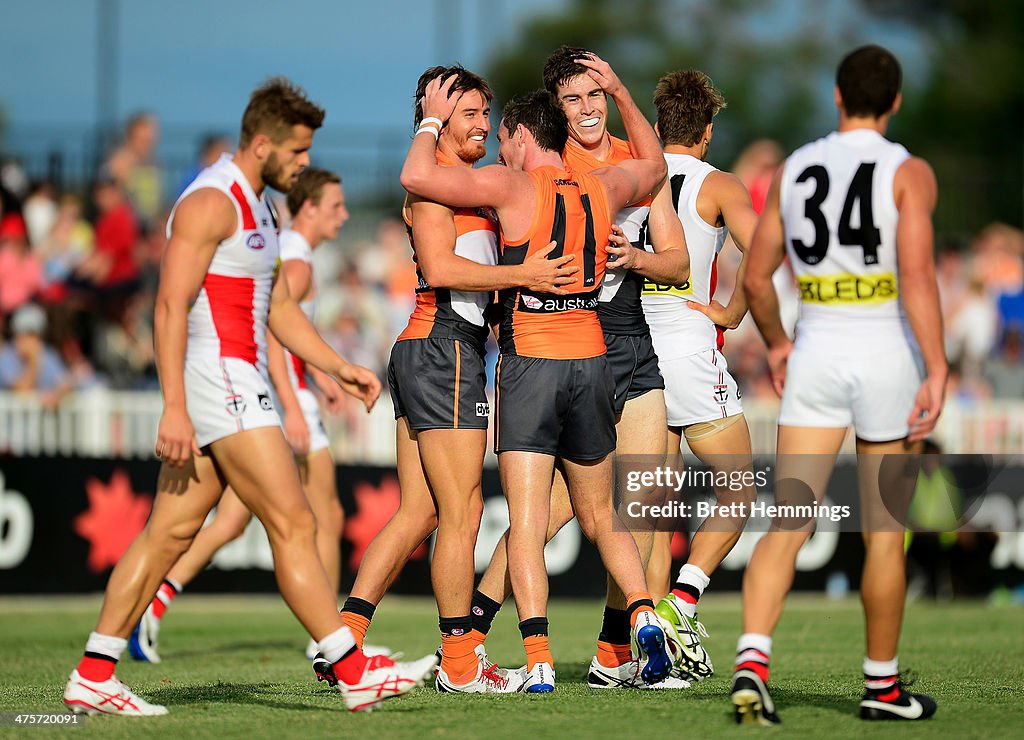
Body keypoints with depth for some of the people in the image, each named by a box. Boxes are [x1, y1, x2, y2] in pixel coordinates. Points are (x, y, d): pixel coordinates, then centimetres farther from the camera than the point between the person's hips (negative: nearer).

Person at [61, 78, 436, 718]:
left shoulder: (258, 209, 20)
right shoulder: (211, 202, -12)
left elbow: (279, 308, 26)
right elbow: (171, 307, -18)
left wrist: (338, 366, 15)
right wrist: (175, 409, -23)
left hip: (239, 380, 10)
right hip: (217, 378, -10)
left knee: (171, 531, 8)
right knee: (293, 524, -10)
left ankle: (94, 676, 8)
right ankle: (355, 674, -10)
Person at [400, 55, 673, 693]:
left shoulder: (512, 186, -6)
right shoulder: (603, 188, 9)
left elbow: (417, 177, -13)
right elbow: (655, 165, 31)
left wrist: (433, 119, 4)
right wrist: (620, 92, 34)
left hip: (529, 365, -5)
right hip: (592, 363, 5)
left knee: (527, 523, -6)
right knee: (600, 515, 18)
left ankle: (539, 662, -17)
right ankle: (644, 613, -4)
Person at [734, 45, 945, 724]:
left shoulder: (794, 171, 6)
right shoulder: (909, 173, -7)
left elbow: (755, 279, 10)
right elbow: (918, 275, -20)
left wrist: (776, 344, 27)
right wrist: (938, 373, -24)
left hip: (814, 359, 3)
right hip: (887, 360, -3)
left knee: (787, 526, -3)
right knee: (885, 534, 11)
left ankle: (752, 660, -25)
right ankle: (882, 687, 21)